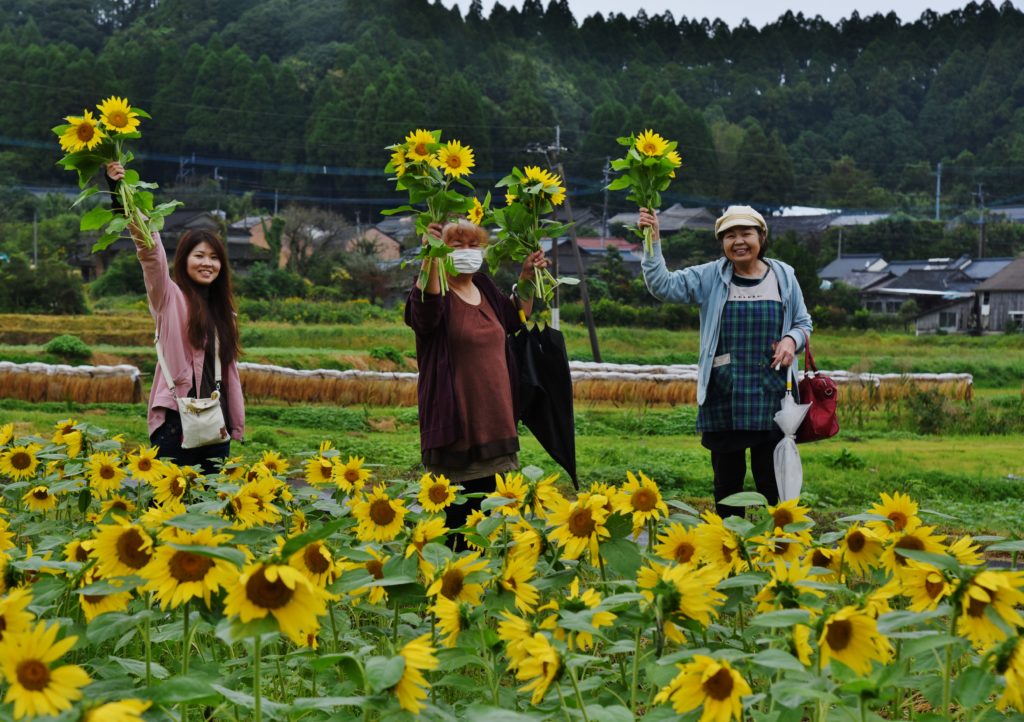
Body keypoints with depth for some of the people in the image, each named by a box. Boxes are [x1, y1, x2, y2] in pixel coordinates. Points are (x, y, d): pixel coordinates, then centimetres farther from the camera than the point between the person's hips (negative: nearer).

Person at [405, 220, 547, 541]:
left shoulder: (485, 288, 11)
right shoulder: (437, 290, -11)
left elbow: (516, 317, 28)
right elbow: (425, 309, -35)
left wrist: (527, 279, 13)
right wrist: (430, 260, -50)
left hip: (494, 416, 7)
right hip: (456, 421, -7)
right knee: (458, 510, -4)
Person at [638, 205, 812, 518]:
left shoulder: (783, 276, 7)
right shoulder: (710, 278, 2)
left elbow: (803, 324, 16)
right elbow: (663, 285, -7)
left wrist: (791, 340, -7)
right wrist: (653, 242, -18)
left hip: (771, 394, 0)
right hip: (724, 395, 0)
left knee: (772, 477, 3)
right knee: (727, 475, 8)